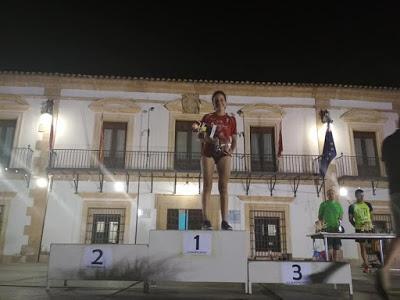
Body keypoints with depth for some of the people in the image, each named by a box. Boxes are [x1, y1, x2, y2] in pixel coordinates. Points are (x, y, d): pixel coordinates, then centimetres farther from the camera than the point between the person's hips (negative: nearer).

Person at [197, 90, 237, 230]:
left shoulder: (231, 119, 13)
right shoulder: (207, 117, 11)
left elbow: (234, 139, 12)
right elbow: (200, 136, 8)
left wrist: (231, 150, -7)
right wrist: (209, 140, -13)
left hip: (223, 153, 1)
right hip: (208, 152, -1)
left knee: (223, 187, -5)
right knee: (207, 185, -5)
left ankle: (224, 221, -6)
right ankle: (205, 220, -6)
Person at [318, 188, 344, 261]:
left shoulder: (338, 204, 14)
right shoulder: (323, 204, 6)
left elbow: (341, 216, 18)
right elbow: (320, 217, 8)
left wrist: (339, 220, -2)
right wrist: (323, 221, -9)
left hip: (337, 228, 3)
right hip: (327, 229, -3)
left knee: (336, 248, 5)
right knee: (329, 249, -8)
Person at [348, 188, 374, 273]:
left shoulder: (368, 204, 11)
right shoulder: (352, 206, 2)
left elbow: (371, 215, 17)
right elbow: (350, 219, 5)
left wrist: (371, 224, 2)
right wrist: (356, 226, -5)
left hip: (369, 228, 3)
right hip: (360, 229, -3)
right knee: (363, 246, -1)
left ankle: (365, 263, 19)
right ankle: (366, 266, 3)